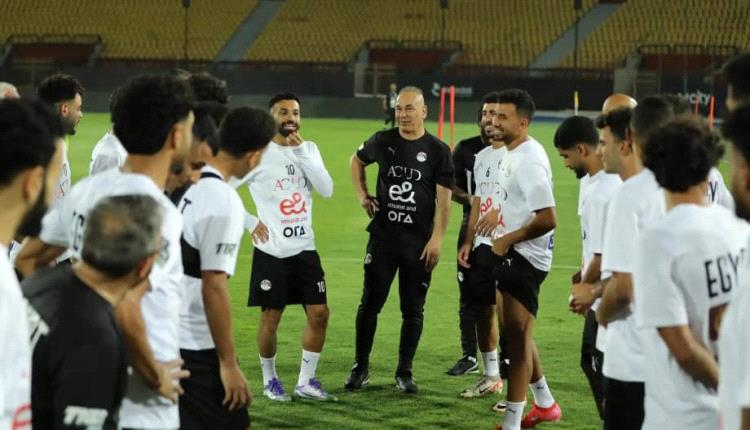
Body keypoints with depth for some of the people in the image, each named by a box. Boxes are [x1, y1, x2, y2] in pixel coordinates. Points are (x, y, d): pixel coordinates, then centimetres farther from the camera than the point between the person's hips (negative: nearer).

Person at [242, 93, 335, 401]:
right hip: (271, 251, -4)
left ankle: (306, 381, 13)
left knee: (319, 313, 1)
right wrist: (250, 223, -8)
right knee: (270, 318, 2)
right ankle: (270, 379, 21)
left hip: (304, 249, 4)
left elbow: (327, 190, -6)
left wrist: (301, 151, -13)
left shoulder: (309, 149, 7)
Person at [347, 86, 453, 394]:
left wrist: (436, 239, -11)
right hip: (382, 237, 2)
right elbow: (357, 160, 25)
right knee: (370, 302, 3)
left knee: (413, 310, 4)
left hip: (419, 242, -2)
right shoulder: (383, 142, 4)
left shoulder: (437, 150, -3)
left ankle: (404, 372, 14)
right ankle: (360, 368, 13)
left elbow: (444, 198, -5)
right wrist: (362, 195, 12)